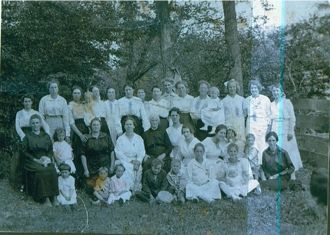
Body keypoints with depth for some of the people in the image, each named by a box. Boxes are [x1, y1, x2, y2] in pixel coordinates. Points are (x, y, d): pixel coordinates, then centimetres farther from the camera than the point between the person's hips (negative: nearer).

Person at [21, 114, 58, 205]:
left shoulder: (46, 136, 16)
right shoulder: (27, 136, 7)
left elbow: (51, 150, 13)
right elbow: (25, 152, 0)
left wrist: (48, 158, -9)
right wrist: (36, 160, -12)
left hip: (45, 160, 2)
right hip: (32, 161, -2)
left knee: (52, 170, -30)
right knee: (41, 171, -33)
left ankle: (53, 197, -27)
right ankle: (46, 198, -28)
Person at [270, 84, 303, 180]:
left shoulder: (287, 102, -5)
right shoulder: (272, 104, 10)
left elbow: (292, 118, -8)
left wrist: (291, 131, -14)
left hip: (286, 131, -5)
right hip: (275, 131, 5)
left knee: (288, 151, -2)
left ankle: (292, 176, 5)